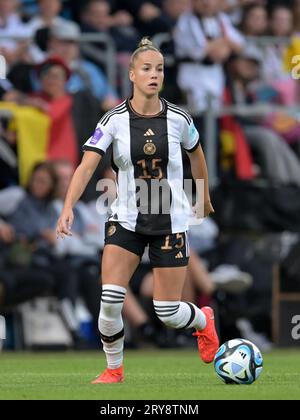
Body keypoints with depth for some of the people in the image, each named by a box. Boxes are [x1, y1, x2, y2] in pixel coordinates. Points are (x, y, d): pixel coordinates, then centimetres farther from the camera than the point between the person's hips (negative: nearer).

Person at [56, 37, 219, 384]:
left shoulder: (178, 119, -6)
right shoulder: (115, 119, -9)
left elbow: (196, 153, 15)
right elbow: (87, 164, -18)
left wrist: (205, 197, 26)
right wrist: (68, 207, -32)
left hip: (171, 222, 0)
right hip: (126, 220, 0)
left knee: (167, 313, 0)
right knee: (110, 301, -14)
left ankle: (203, 320, 37)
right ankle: (114, 369, 10)